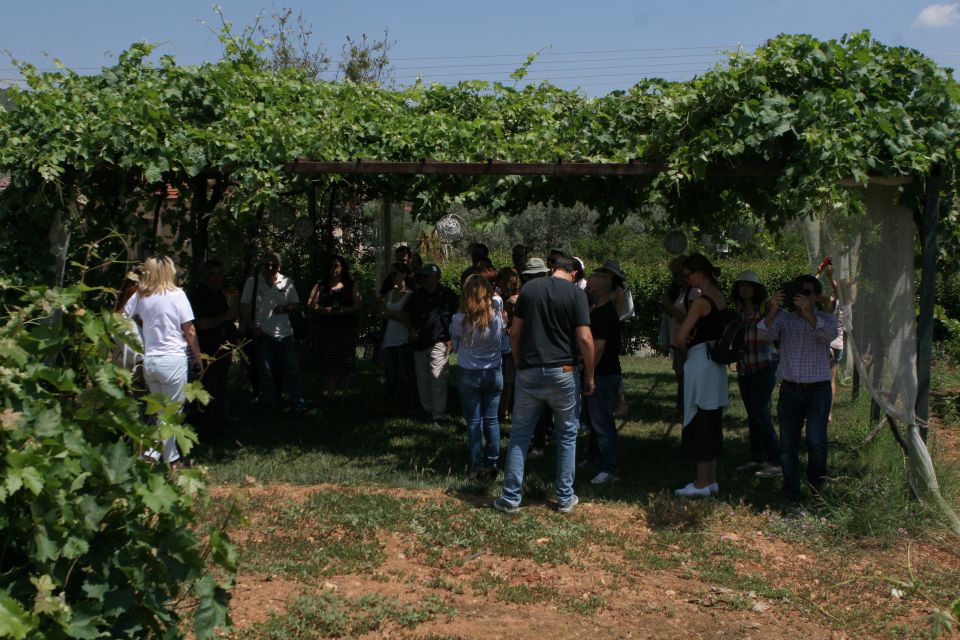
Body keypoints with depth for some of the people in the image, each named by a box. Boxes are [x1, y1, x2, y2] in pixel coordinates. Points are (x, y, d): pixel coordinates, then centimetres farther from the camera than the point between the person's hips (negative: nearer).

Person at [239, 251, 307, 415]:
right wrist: (253, 326, -12)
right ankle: (271, 406, 17)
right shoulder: (253, 281, -1)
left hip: (284, 334, 1)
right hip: (263, 334, -1)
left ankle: (299, 405, 9)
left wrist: (285, 309, -10)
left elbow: (296, 305, 11)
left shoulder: (287, 282, 4)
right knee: (266, 373, 7)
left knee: (292, 370, 2)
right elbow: (244, 307, 0)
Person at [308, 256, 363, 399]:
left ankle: (345, 393, 12)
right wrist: (326, 310, -16)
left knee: (345, 361, 2)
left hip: (346, 329, 0)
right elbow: (310, 305, 0)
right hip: (326, 329, 0)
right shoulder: (321, 285, 8)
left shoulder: (350, 286, 9)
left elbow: (359, 305, -1)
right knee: (328, 362, 0)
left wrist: (342, 310, -16)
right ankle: (330, 393, 7)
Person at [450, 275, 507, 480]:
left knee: (474, 422, 7)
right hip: (493, 373, 2)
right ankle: (491, 465, 16)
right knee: (491, 419, 12)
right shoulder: (497, 317, -12)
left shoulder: (459, 320, -16)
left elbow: (454, 345, 0)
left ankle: (477, 466, 9)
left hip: (468, 375, -2)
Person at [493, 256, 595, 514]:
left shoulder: (528, 288, 4)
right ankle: (565, 498, 17)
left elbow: (515, 333, 4)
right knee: (567, 435, 13)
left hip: (529, 372, 2)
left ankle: (510, 498, 10)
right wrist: (589, 376, -1)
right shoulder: (576, 293, -5)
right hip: (562, 372, -2)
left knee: (520, 434, 10)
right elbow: (585, 339, -11)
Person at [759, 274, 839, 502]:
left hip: (818, 389, -2)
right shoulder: (784, 319, 10)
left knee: (816, 441, -16)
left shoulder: (826, 318, 7)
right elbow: (765, 334, -10)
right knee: (788, 446, 3)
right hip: (790, 389, 2)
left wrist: (807, 312, -30)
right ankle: (791, 495, 15)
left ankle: (816, 481, 12)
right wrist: (773, 310, -28)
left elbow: (829, 334, -17)